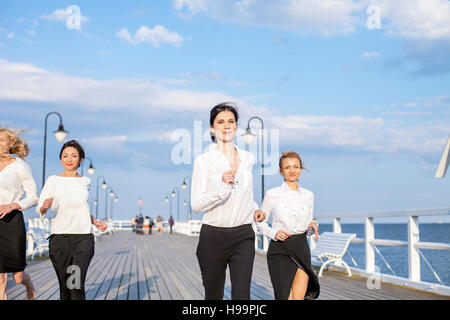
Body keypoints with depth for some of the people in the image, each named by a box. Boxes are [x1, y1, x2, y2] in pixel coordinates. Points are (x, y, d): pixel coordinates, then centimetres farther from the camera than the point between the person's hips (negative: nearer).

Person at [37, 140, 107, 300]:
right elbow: (39, 210, -3)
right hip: (59, 237, 0)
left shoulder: (85, 181, 11)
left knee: (77, 285, -14)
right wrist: (45, 206, -25)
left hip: (83, 238, 1)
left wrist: (95, 221, 13)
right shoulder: (53, 180, 3)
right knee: (64, 286, 7)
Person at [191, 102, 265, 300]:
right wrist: (222, 187, -23)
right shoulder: (203, 161, -4)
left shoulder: (248, 159, 9)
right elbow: (196, 204, -9)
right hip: (213, 236, -2)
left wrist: (255, 208, 10)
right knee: (213, 296, 10)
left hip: (243, 236, 2)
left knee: (242, 296, -6)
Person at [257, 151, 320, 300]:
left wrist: (312, 226, -5)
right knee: (286, 297, -4)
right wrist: (274, 233, -12)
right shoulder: (272, 194, -2)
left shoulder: (308, 195, 8)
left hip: (301, 249, 3)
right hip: (279, 250, -3)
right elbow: (261, 221, 5)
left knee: (299, 297, -3)